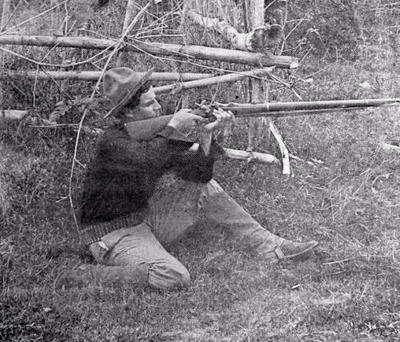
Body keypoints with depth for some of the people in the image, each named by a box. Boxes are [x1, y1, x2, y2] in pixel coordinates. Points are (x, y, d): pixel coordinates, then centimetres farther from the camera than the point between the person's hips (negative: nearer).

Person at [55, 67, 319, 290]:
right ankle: (86, 278, -19)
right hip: (114, 235, -9)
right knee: (174, 278, -31)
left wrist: (207, 134, -17)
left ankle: (270, 247, 6)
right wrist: (172, 128, -31)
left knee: (206, 191, 3)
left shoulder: (157, 134, 4)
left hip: (147, 220, 9)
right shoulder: (113, 142, -19)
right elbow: (146, 159, -42)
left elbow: (200, 172, -3)